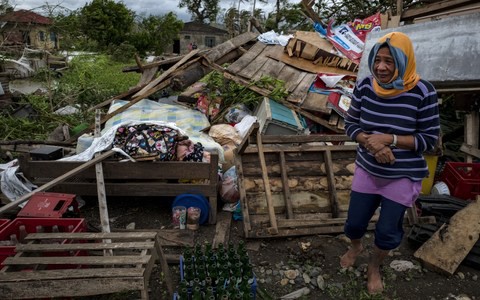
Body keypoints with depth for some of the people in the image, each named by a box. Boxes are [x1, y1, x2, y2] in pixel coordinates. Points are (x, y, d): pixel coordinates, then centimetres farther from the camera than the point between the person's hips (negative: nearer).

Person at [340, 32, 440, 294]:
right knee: (354, 224, 13)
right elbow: (350, 124, -2)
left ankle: (374, 267, 43)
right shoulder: (365, 86, -11)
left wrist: (388, 138, -27)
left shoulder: (422, 92, -20)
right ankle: (356, 247, 51)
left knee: (387, 232, 10)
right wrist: (369, 141, -22)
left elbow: (429, 139, -14)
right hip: (367, 170, 3)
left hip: (403, 177, -2)